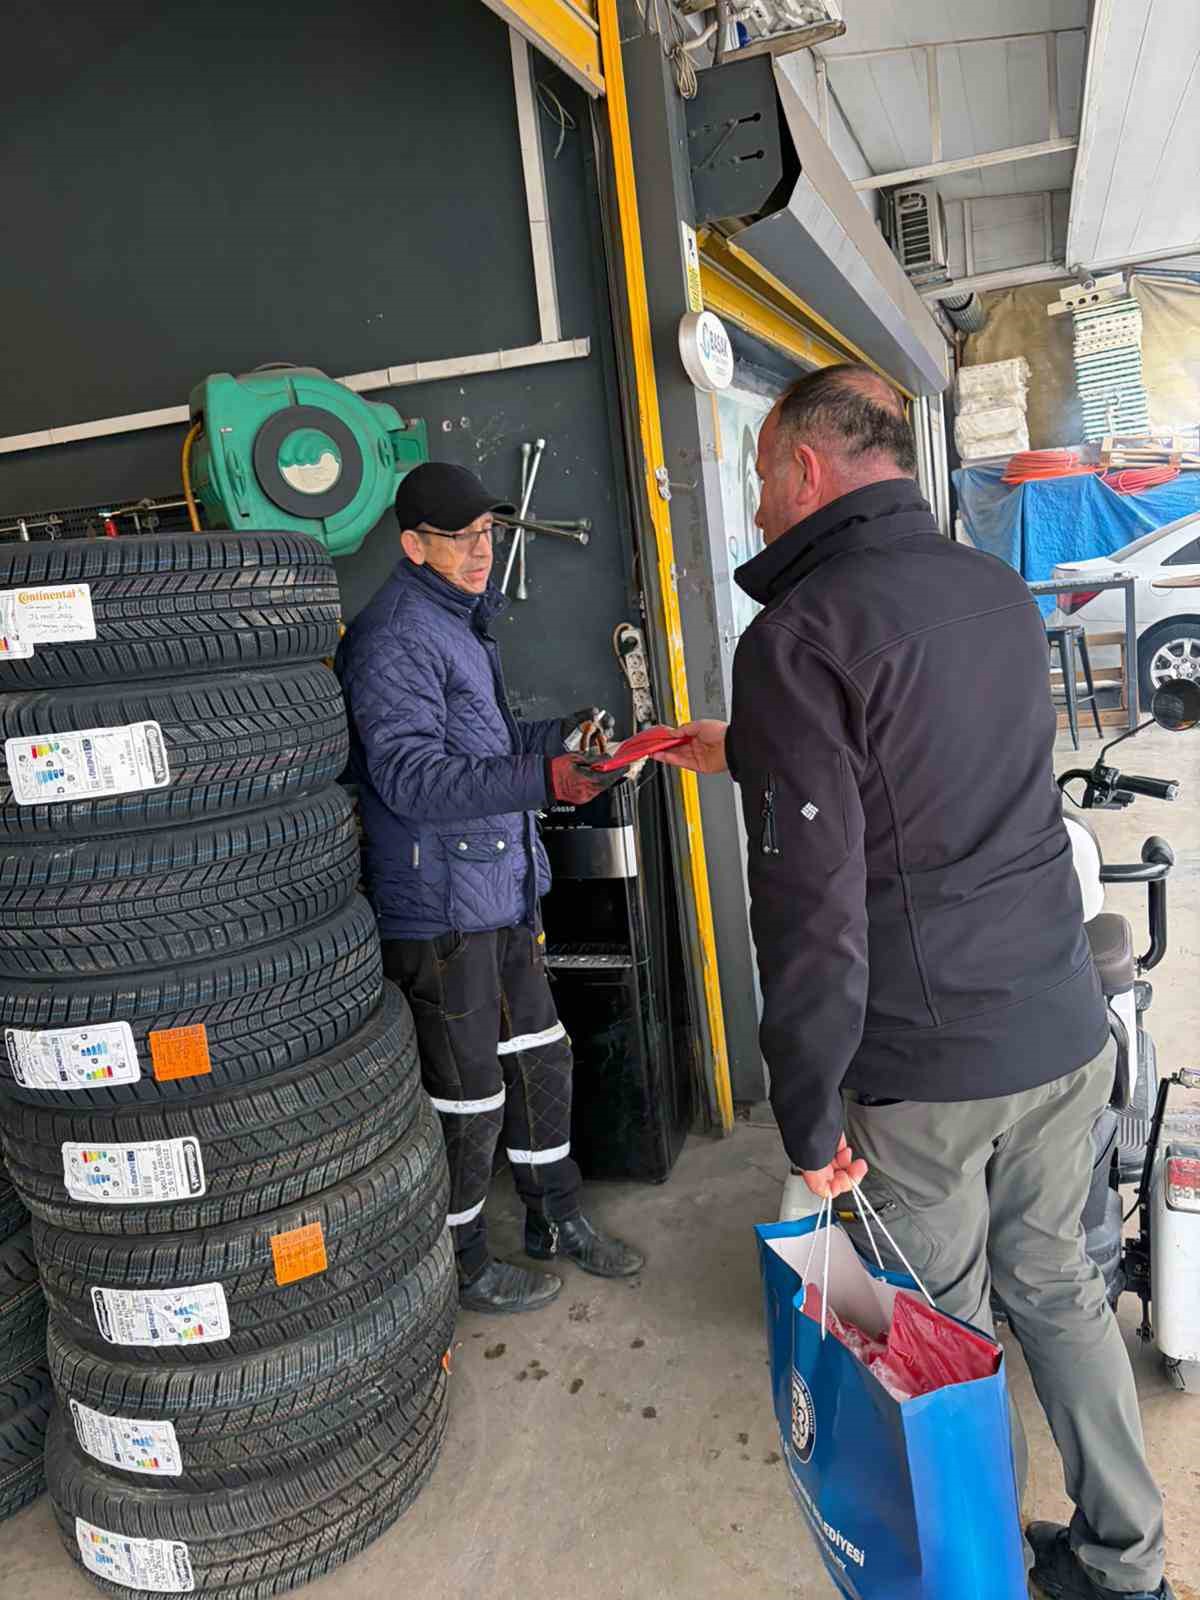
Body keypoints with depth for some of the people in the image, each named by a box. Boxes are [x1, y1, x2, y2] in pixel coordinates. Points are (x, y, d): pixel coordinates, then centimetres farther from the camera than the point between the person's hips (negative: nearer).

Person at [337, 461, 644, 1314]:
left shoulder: (464, 619, 16)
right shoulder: (395, 636, -16)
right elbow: (409, 776, -26)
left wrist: (561, 735, 7)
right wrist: (541, 780, -34)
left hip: (502, 891, 10)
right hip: (439, 905, -10)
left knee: (540, 1059, 19)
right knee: (467, 1096, 4)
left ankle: (557, 1220, 38)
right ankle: (463, 1266, 26)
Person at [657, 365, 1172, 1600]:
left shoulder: (797, 634, -16)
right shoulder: (1000, 591, 7)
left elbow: (810, 906, -20)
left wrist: (809, 1116, -11)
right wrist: (746, 754, 32)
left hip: (929, 1061, -7)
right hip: (1066, 1030, 7)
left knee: (944, 1323, 14)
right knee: (1057, 1283, 22)